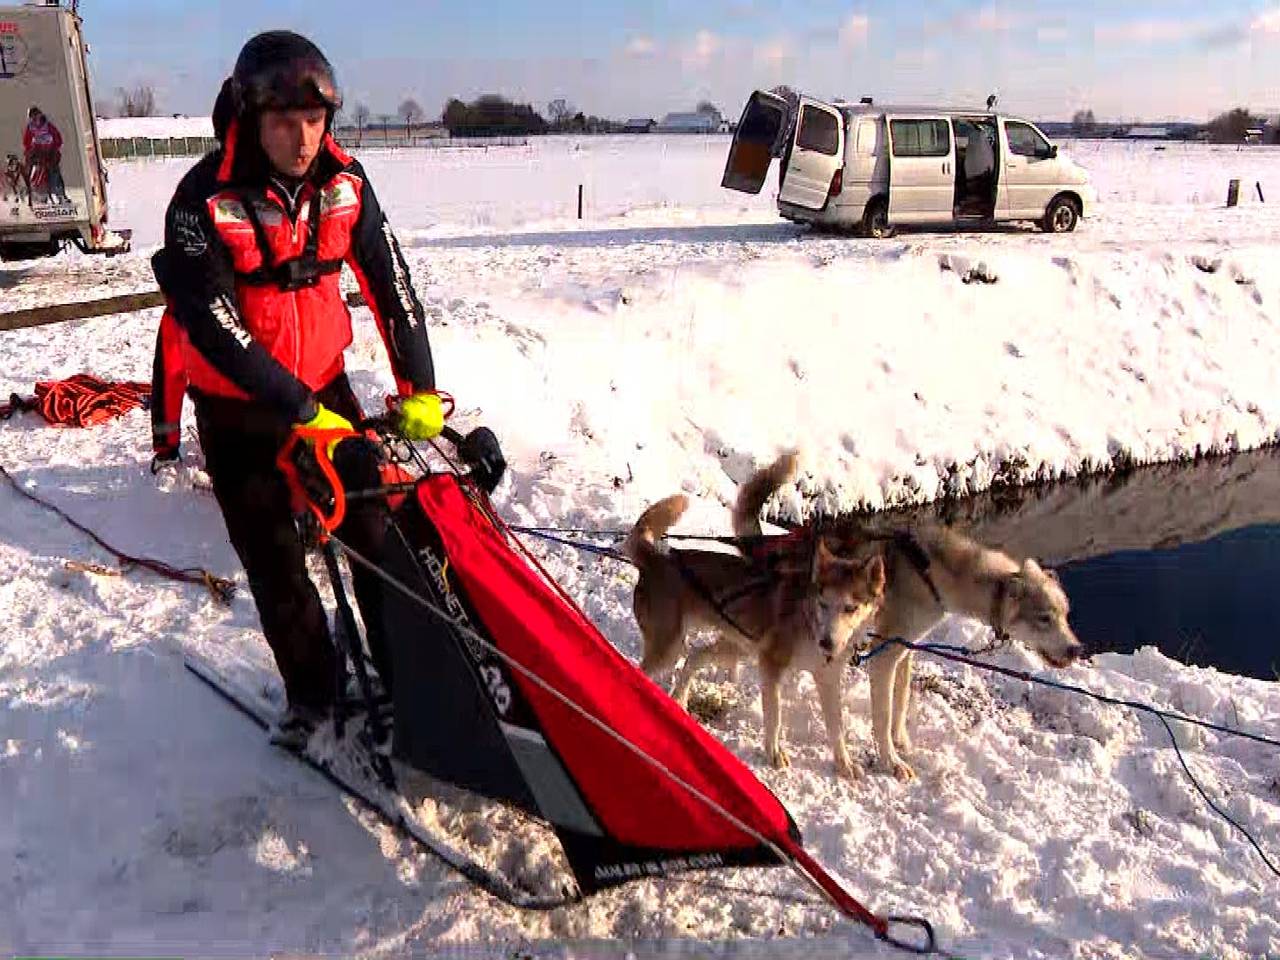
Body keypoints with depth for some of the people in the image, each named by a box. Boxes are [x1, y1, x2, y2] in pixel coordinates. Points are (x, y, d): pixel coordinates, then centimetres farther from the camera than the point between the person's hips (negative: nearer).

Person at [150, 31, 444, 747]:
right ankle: (313, 691, 23)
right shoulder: (205, 202, -20)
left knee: (374, 529, 4)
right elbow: (214, 325, -24)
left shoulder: (342, 182, -8)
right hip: (238, 407, -3)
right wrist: (302, 413, -29)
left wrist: (419, 389, -9)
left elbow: (391, 283, -4)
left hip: (324, 382, 3)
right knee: (274, 559, 5)